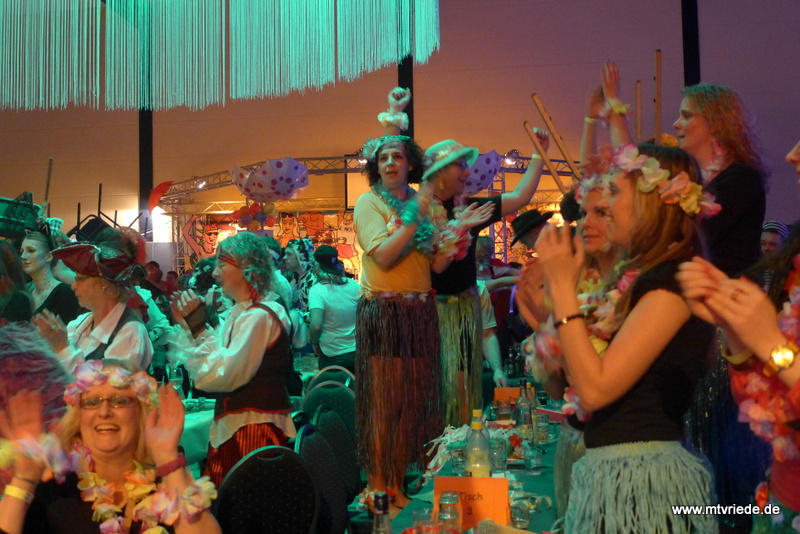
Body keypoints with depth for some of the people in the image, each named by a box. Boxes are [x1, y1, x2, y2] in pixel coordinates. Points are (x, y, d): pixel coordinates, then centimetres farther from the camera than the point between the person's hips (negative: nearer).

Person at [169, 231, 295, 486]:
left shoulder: (258, 316, -16)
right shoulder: (237, 314, 14)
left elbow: (223, 376, -21)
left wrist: (198, 326, -17)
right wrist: (189, 325, 10)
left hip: (254, 431, -9)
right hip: (232, 427, 9)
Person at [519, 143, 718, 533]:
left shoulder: (673, 281, -16)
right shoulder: (637, 278, 11)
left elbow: (595, 388, -23)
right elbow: (579, 385, 10)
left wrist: (563, 287, -19)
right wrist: (547, 313, 8)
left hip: (641, 479, -9)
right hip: (611, 473, 9)